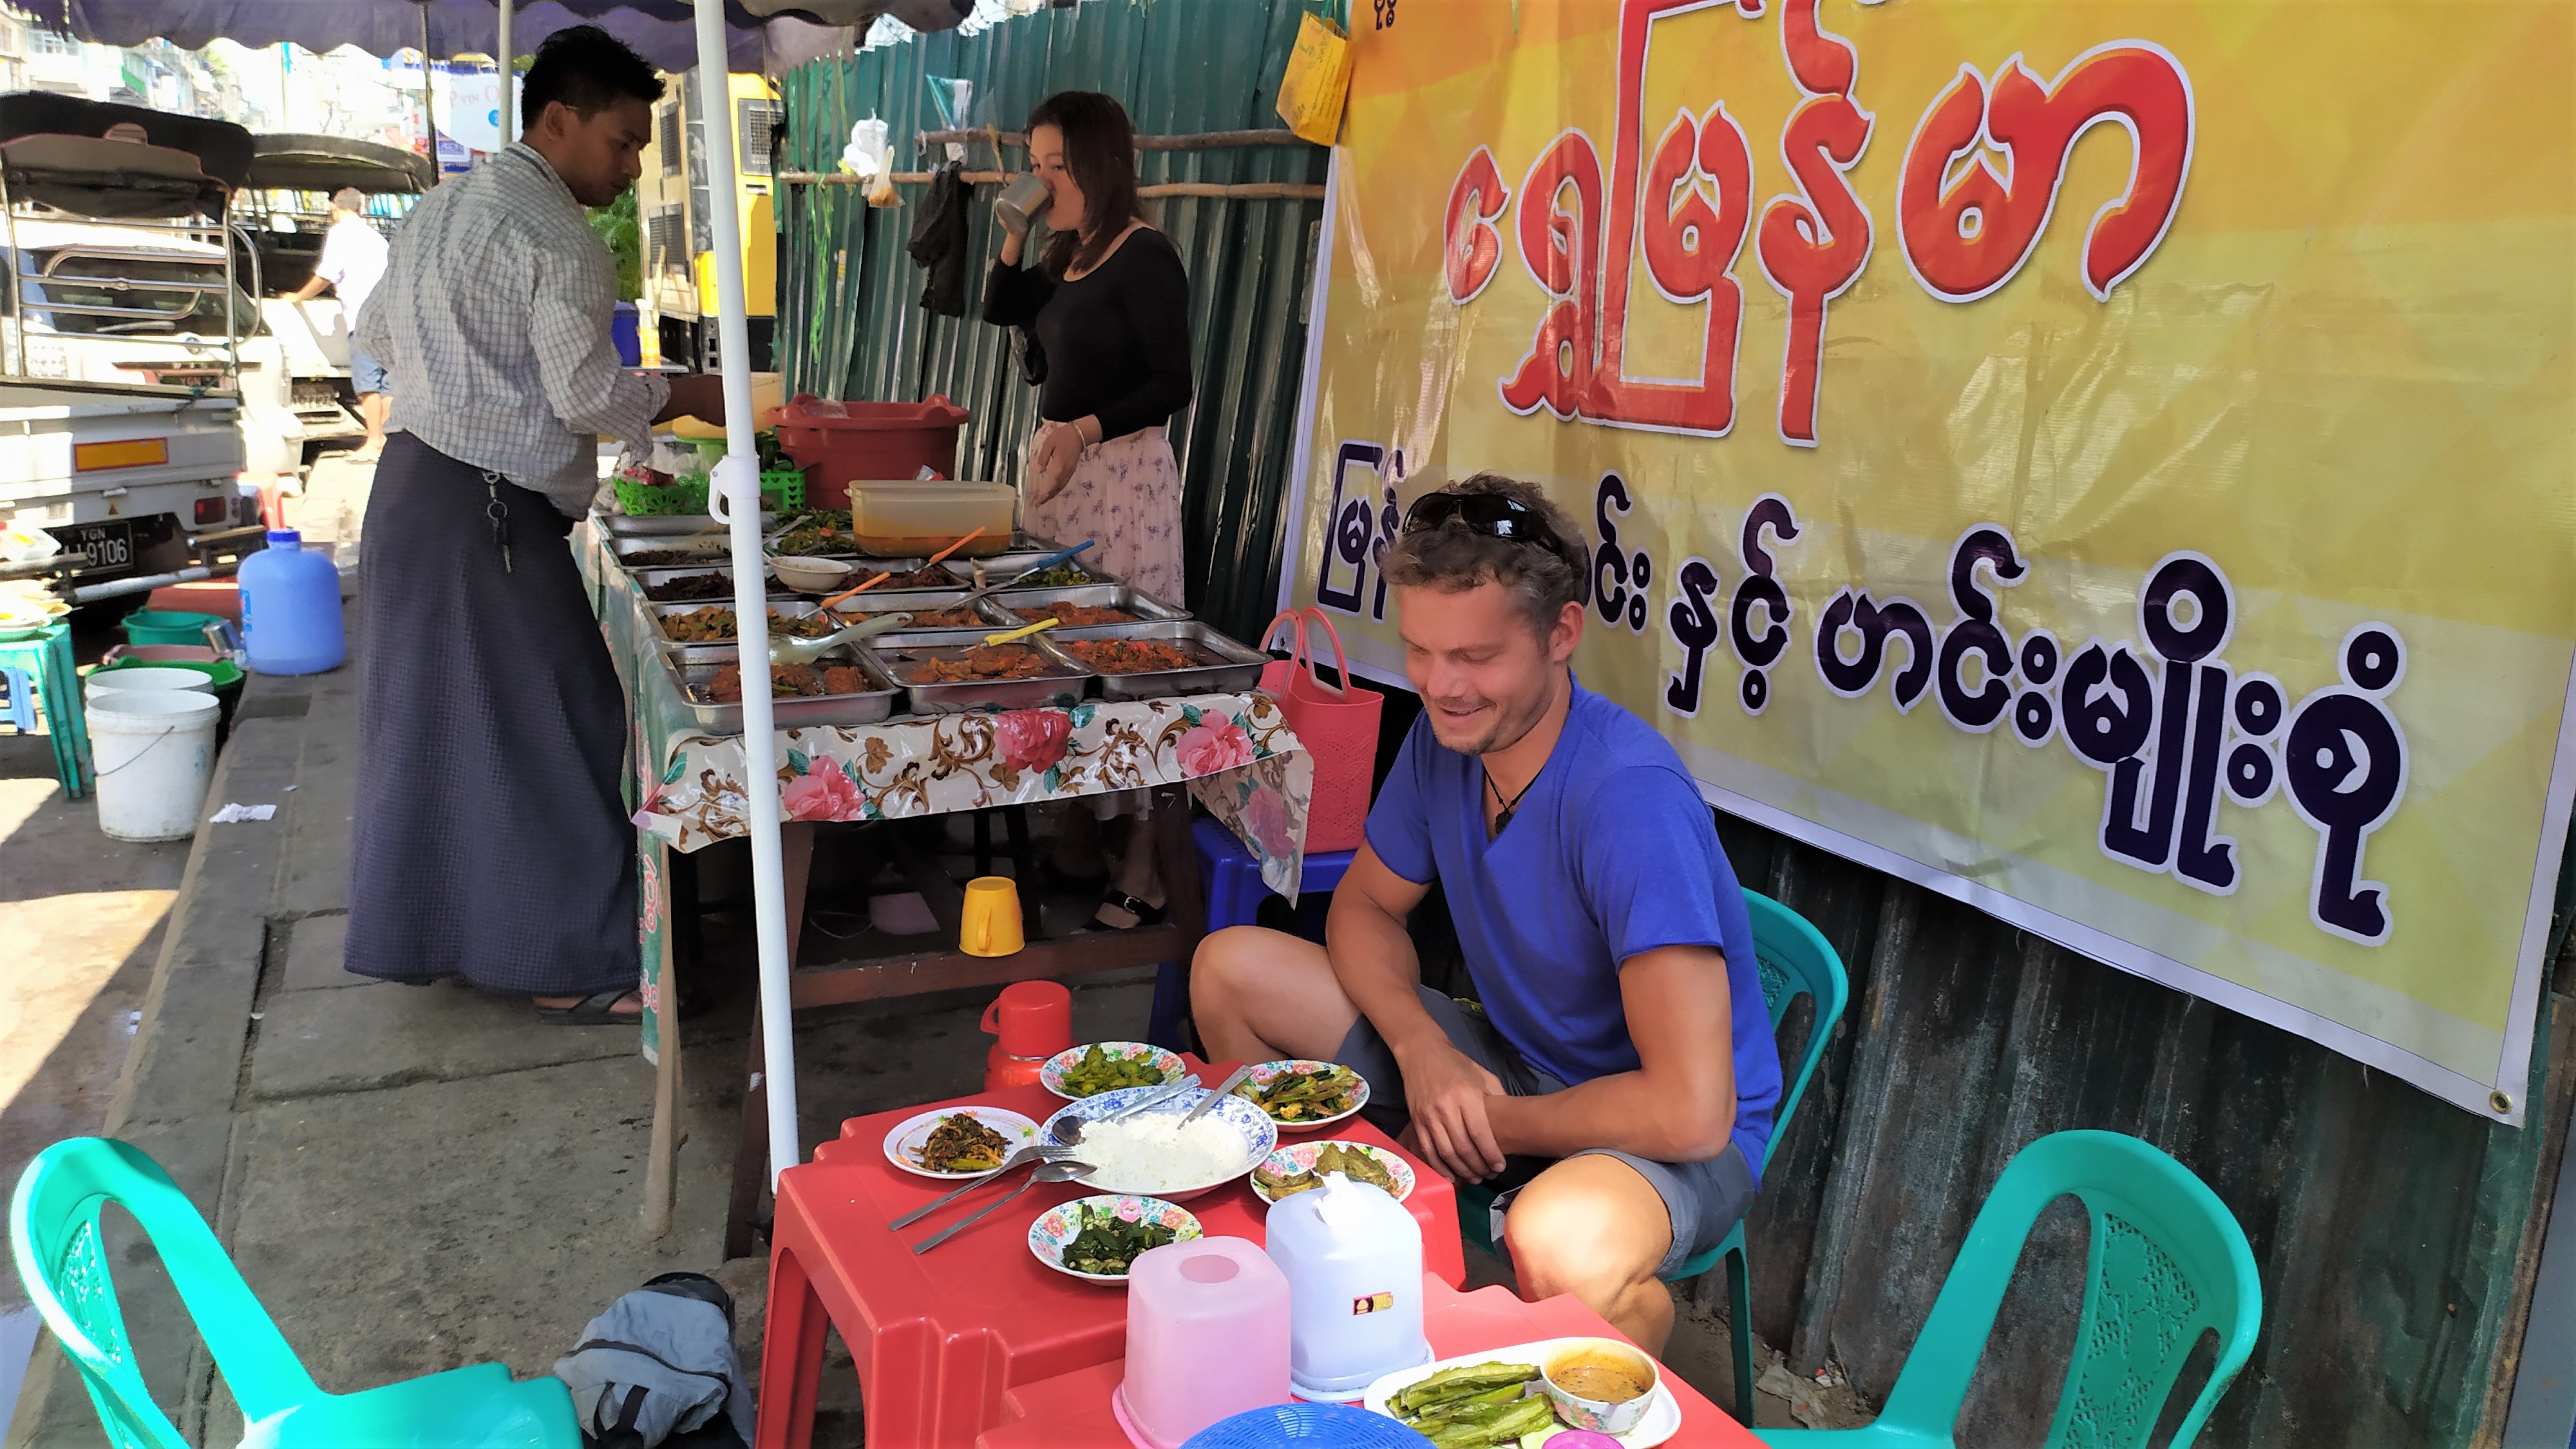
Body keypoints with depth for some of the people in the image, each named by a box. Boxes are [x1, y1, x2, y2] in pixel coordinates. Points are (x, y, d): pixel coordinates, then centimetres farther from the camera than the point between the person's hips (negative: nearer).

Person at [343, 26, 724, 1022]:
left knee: (432, 716, 17)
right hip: (490, 512, -10)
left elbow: (375, 332, 25)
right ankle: (569, 968, 3)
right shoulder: (556, 239, -14)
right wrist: (693, 396, -4)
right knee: (548, 730, -4)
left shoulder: (438, 209, 16)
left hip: (412, 482, 10)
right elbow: (591, 395, -18)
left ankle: (426, 925, 29)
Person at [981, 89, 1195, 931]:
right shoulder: (1067, 257, 16)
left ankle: (1143, 867, -2)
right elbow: (999, 311, 29)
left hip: (1123, 473, -9)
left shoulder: (1146, 258, -10)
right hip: (1058, 464, 9)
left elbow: (1173, 384, -14)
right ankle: (1078, 838, 20)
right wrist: (1014, 236, 13)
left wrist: (1088, 429, -27)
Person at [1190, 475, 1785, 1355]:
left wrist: (1488, 1122, -18)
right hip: (1509, 1063, 7)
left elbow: (1691, 1110, -34)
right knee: (1228, 970, -1)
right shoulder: (1445, 736, -8)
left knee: (1559, 1244, -43)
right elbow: (1364, 907, 6)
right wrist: (1421, 1049, -15)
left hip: (1668, 1137, -7)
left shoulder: (1631, 797, -31)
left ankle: (1635, 1316, -5)